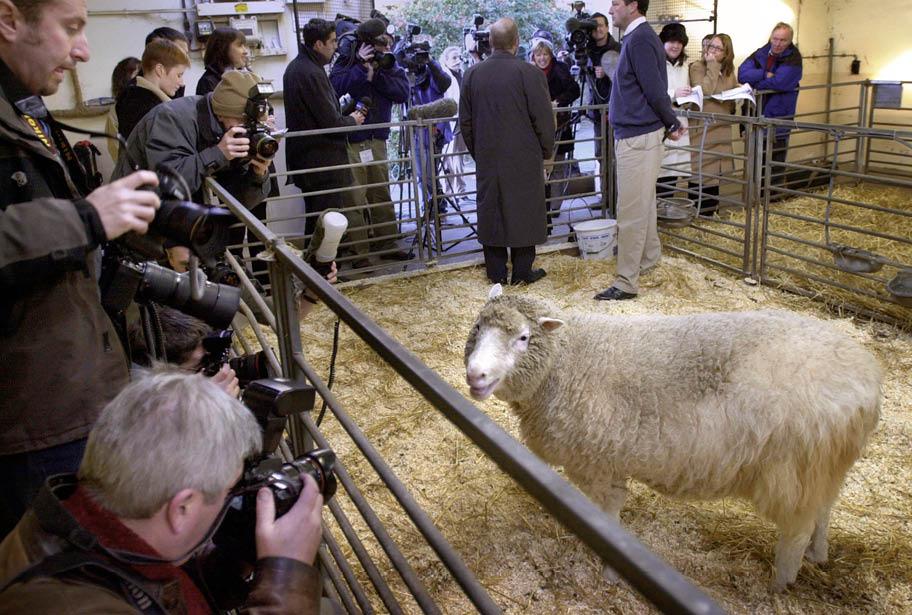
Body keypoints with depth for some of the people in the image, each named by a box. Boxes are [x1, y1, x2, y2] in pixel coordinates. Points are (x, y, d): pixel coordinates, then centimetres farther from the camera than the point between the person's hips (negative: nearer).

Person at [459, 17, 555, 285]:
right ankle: (522, 272, 11)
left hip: (487, 159, 4)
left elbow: (465, 121, 7)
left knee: (491, 212, 10)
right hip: (524, 159, -3)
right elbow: (544, 119, -9)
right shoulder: (529, 73, -12)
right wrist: (546, 151, 6)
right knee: (524, 212, 6)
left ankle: (496, 272, 15)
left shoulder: (472, 74, 2)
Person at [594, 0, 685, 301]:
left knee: (630, 212, -7)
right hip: (638, 133, 10)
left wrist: (673, 124, -6)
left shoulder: (639, 40, -17)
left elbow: (655, 90, -18)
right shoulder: (637, 37, 12)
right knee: (644, 203, 21)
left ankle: (627, 282, -2)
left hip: (637, 138, -10)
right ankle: (649, 257, 37)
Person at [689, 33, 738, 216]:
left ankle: (711, 210, 25)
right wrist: (712, 66, -18)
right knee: (702, 170, -4)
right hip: (702, 128, -7)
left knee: (715, 171, 14)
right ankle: (699, 213, 5)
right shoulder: (697, 67, -7)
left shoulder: (728, 70, 13)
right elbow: (704, 91, -22)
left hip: (721, 127, 7)